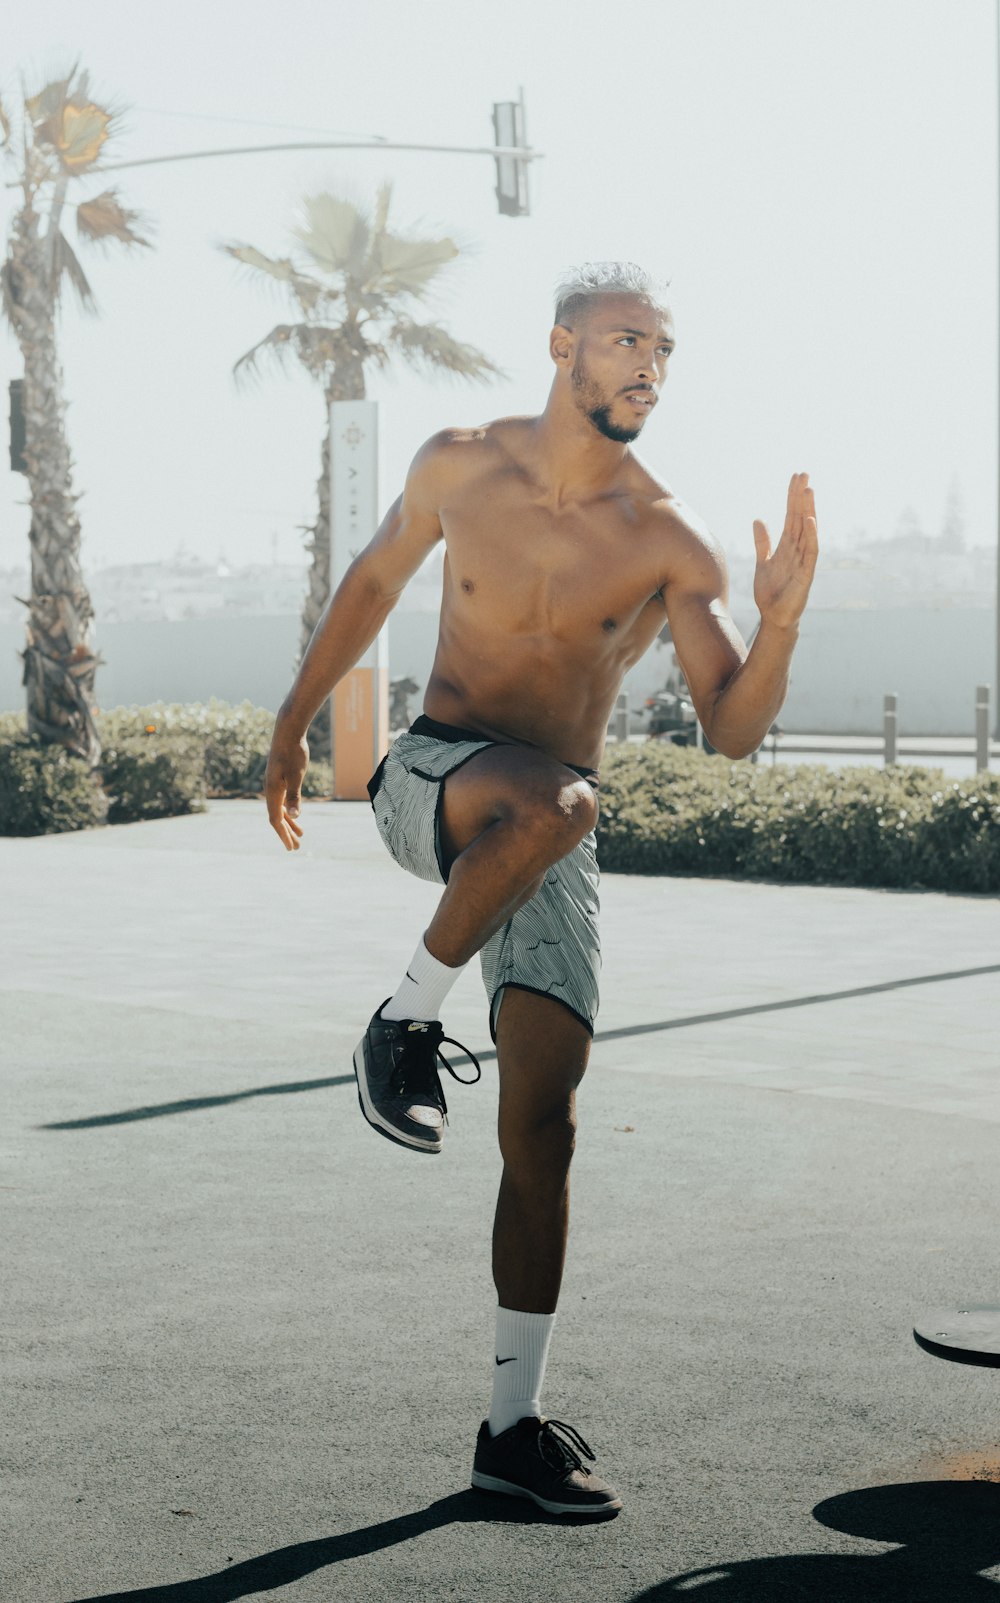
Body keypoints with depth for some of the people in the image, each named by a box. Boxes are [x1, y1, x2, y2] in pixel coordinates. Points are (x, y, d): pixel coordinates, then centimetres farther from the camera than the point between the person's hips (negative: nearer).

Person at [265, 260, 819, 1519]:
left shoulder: (670, 542, -5)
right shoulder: (461, 465, -1)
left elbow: (733, 731, -8)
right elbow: (376, 579, 16)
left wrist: (779, 625, -27)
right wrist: (295, 720, 20)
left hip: (553, 841, 1)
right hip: (431, 778, -1)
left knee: (542, 1123, -6)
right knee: (552, 801, -38)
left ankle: (514, 1427, 4)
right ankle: (406, 1024, -16)